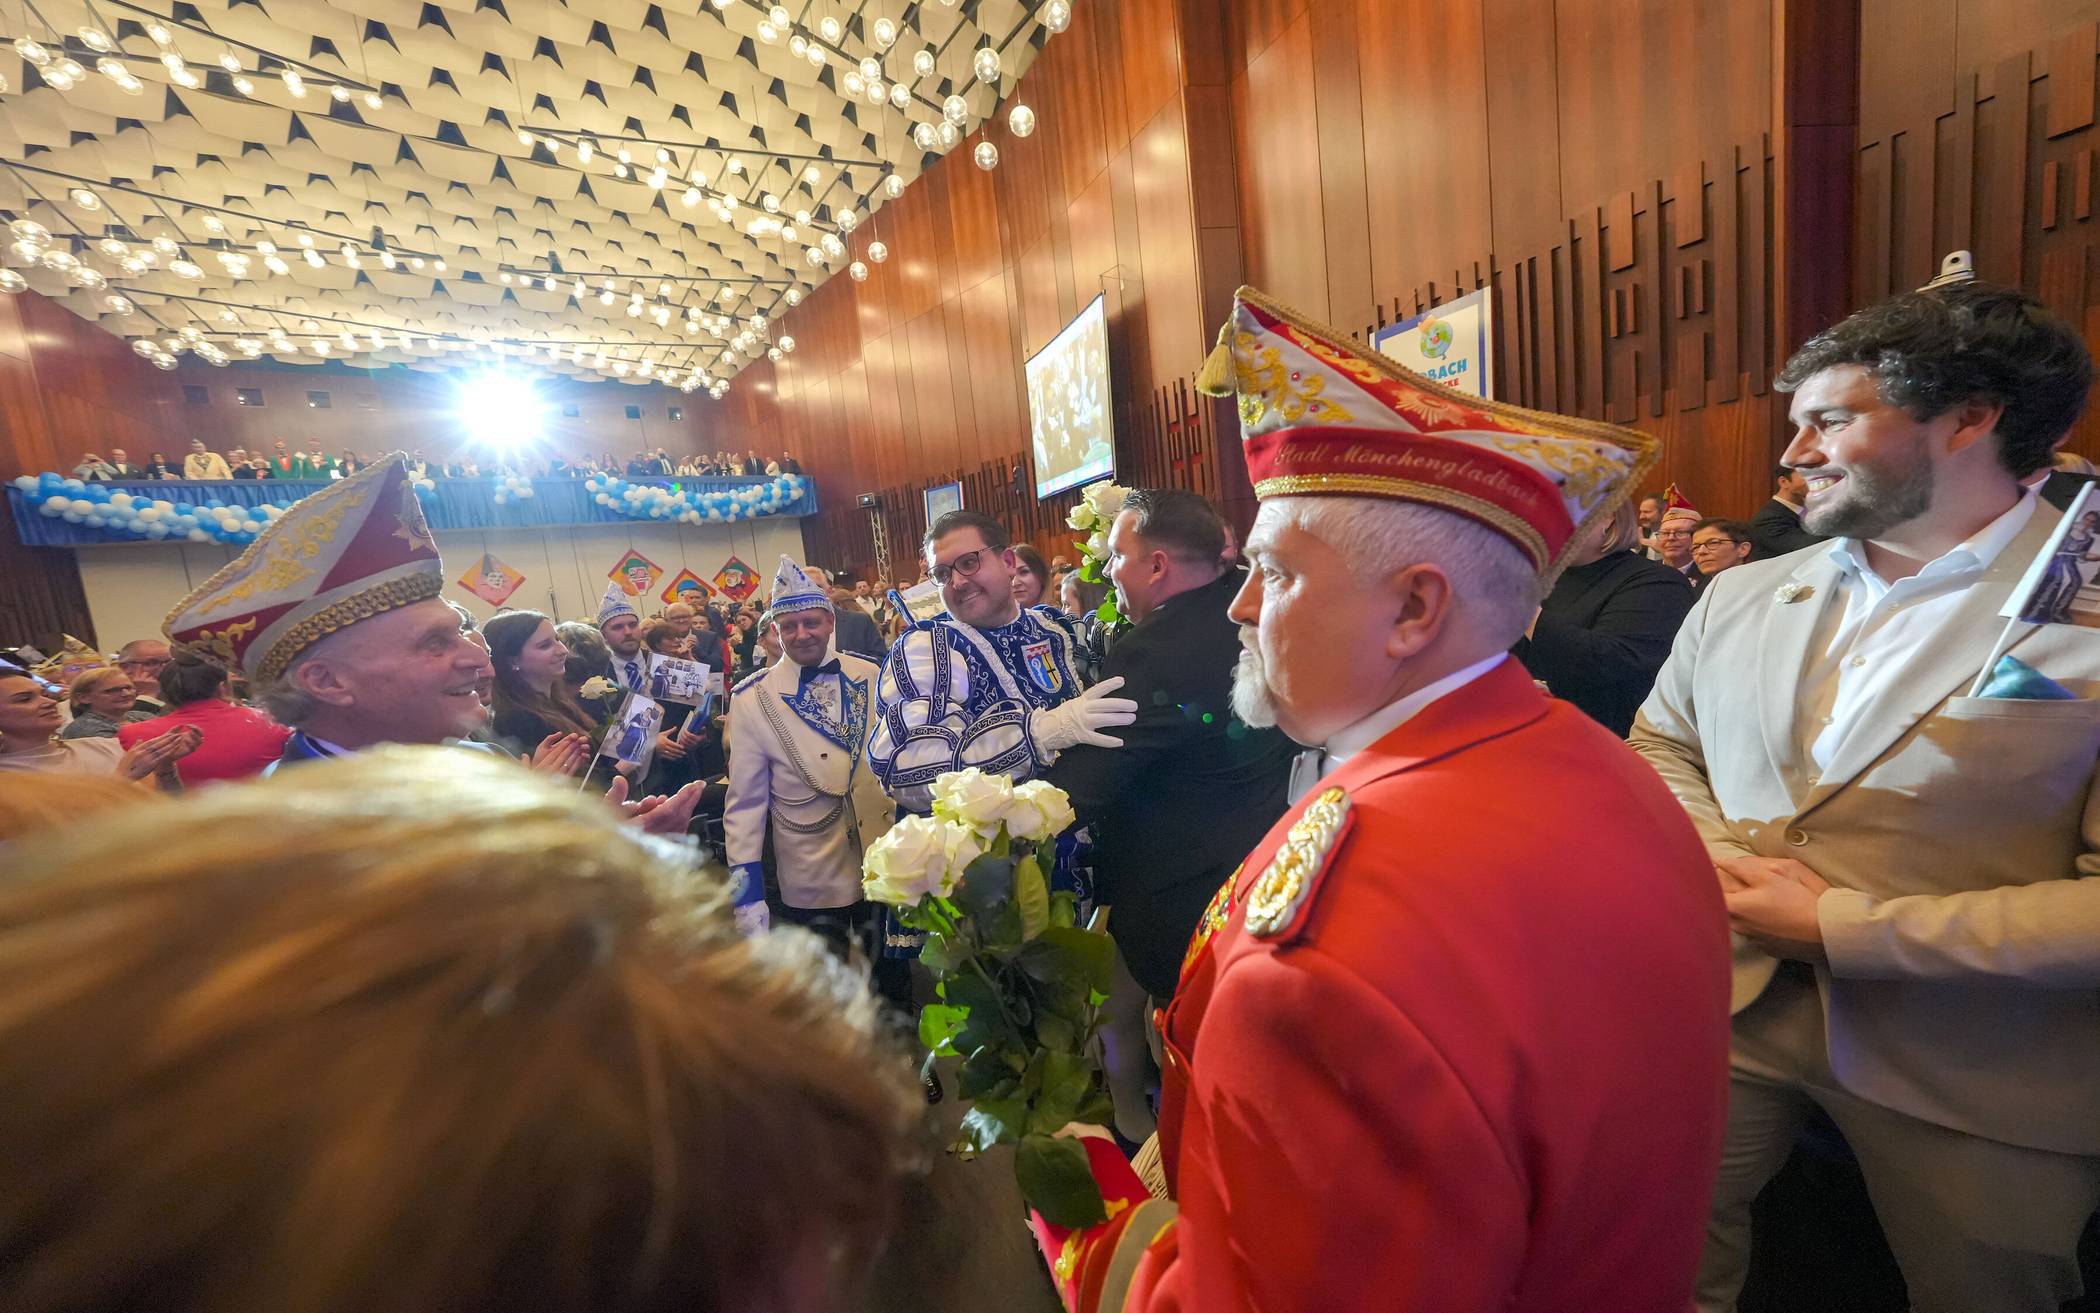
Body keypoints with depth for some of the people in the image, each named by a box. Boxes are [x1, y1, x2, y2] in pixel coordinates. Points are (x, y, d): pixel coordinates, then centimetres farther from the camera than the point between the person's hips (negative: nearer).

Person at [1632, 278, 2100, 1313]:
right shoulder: (1741, 596, 3)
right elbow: (1656, 746, 9)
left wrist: (1846, 926, -19)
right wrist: (1717, 859, -9)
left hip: (1974, 1068, -2)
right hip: (1727, 1004, 3)